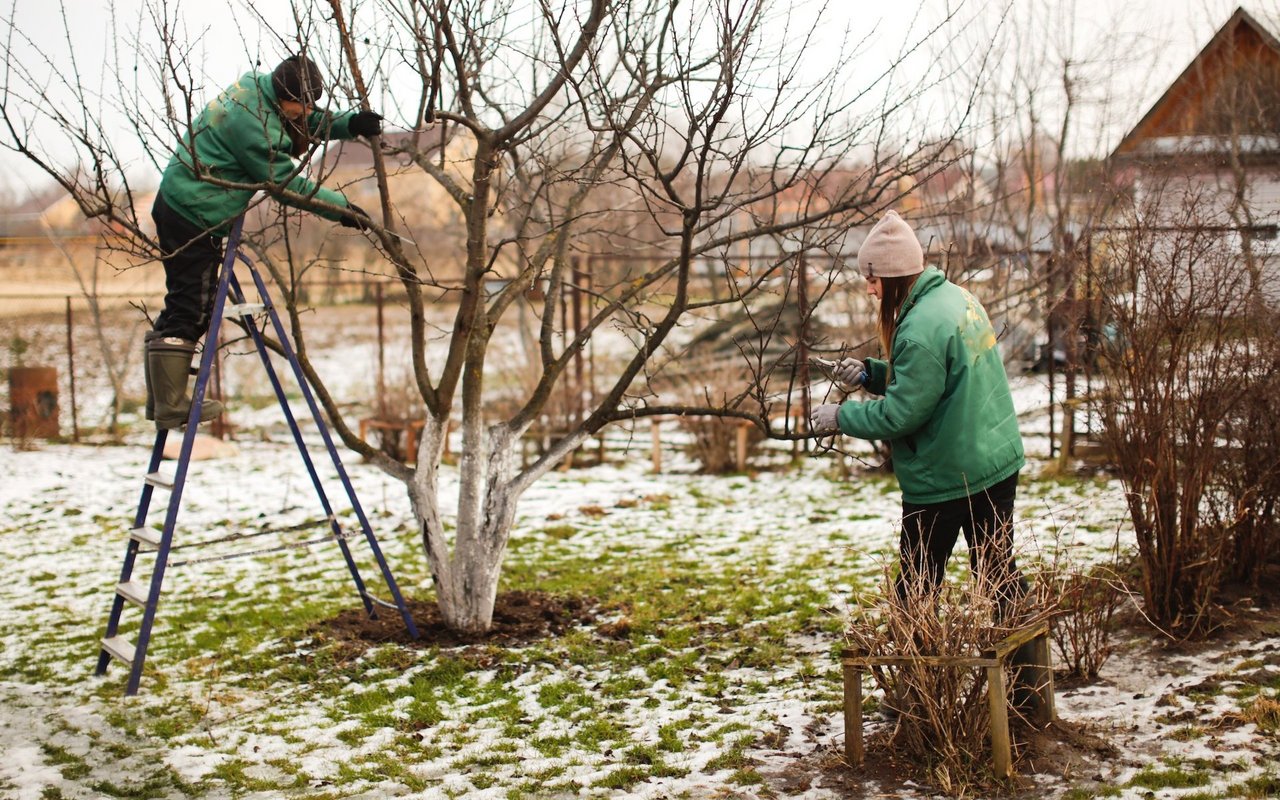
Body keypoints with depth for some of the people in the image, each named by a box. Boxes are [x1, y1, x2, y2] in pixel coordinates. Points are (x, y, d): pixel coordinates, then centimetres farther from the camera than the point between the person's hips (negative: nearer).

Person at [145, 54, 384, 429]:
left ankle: (162, 398, 20)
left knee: (187, 307, 14)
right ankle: (171, 407, -3)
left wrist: (350, 124, 2)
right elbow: (287, 184, -17)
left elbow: (310, 125, 18)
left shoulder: (257, 86, 5)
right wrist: (341, 208, -10)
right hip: (192, 217, -11)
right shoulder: (252, 123, -23)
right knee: (189, 310, -7)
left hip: (180, 205, 11)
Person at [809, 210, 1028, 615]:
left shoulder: (921, 329, -24)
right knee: (999, 570, 17)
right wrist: (870, 372, 6)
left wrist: (841, 415, -8)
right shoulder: (959, 298, 5)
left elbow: (900, 414, -21)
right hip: (999, 463, 9)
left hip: (943, 479, -9)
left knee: (916, 587, 5)